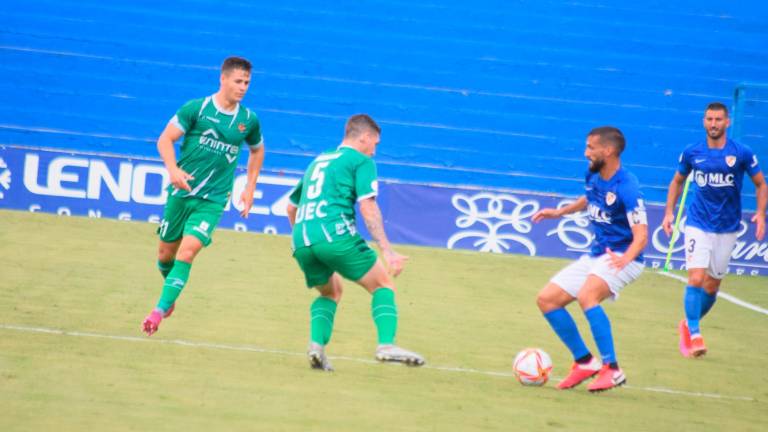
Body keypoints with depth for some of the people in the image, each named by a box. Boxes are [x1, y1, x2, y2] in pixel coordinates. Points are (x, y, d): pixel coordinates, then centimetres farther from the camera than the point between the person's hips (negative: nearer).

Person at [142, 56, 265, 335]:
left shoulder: (248, 120, 2)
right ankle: (170, 290, 42)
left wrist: (250, 189, 14)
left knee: (187, 251, -19)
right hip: (181, 192, 0)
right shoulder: (196, 109, -7)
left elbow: (257, 151, 21)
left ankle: (159, 310, -18)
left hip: (213, 200, 0)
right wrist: (173, 169, -23)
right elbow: (165, 139, -5)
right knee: (166, 253, 11)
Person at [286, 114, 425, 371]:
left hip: (301, 241, 6)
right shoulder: (361, 161, 7)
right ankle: (386, 345, -13)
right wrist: (387, 251, -13)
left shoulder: (318, 161, 28)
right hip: (336, 235, -6)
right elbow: (368, 207, -8)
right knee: (383, 284, 7)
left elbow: (291, 207, 36)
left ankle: (316, 344, 3)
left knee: (331, 292, 28)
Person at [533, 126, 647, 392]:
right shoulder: (594, 176, 2)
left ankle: (612, 370, -27)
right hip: (595, 256, 9)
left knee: (586, 295, -35)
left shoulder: (627, 188, -22)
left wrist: (626, 258, -47)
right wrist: (559, 212, 28)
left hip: (622, 259, -9)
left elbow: (641, 235, -29)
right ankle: (585, 362, 15)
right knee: (547, 299, 3)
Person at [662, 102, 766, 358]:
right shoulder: (692, 153, -2)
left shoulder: (742, 154, -6)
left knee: (712, 287, 9)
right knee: (696, 279, -17)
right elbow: (677, 181, 14)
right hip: (698, 225, -1)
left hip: (727, 229, 1)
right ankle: (694, 336, -14)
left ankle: (688, 325, 32)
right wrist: (669, 212, 3)